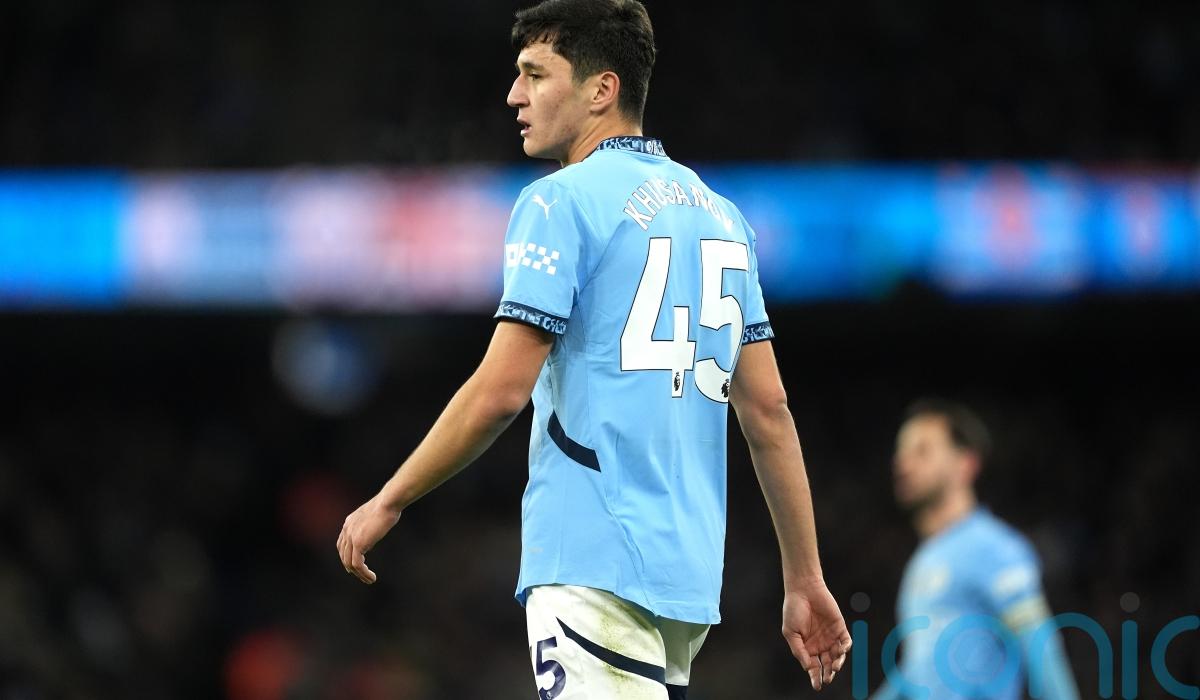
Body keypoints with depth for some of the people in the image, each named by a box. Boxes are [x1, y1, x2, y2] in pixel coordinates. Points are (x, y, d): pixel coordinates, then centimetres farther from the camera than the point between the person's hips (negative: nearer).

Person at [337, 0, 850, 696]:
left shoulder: (562, 202, -5)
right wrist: (806, 580, 17)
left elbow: (500, 391, -12)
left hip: (593, 563, -8)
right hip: (690, 572, 8)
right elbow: (769, 410, 16)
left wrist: (388, 503, -1)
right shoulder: (720, 214, 17)